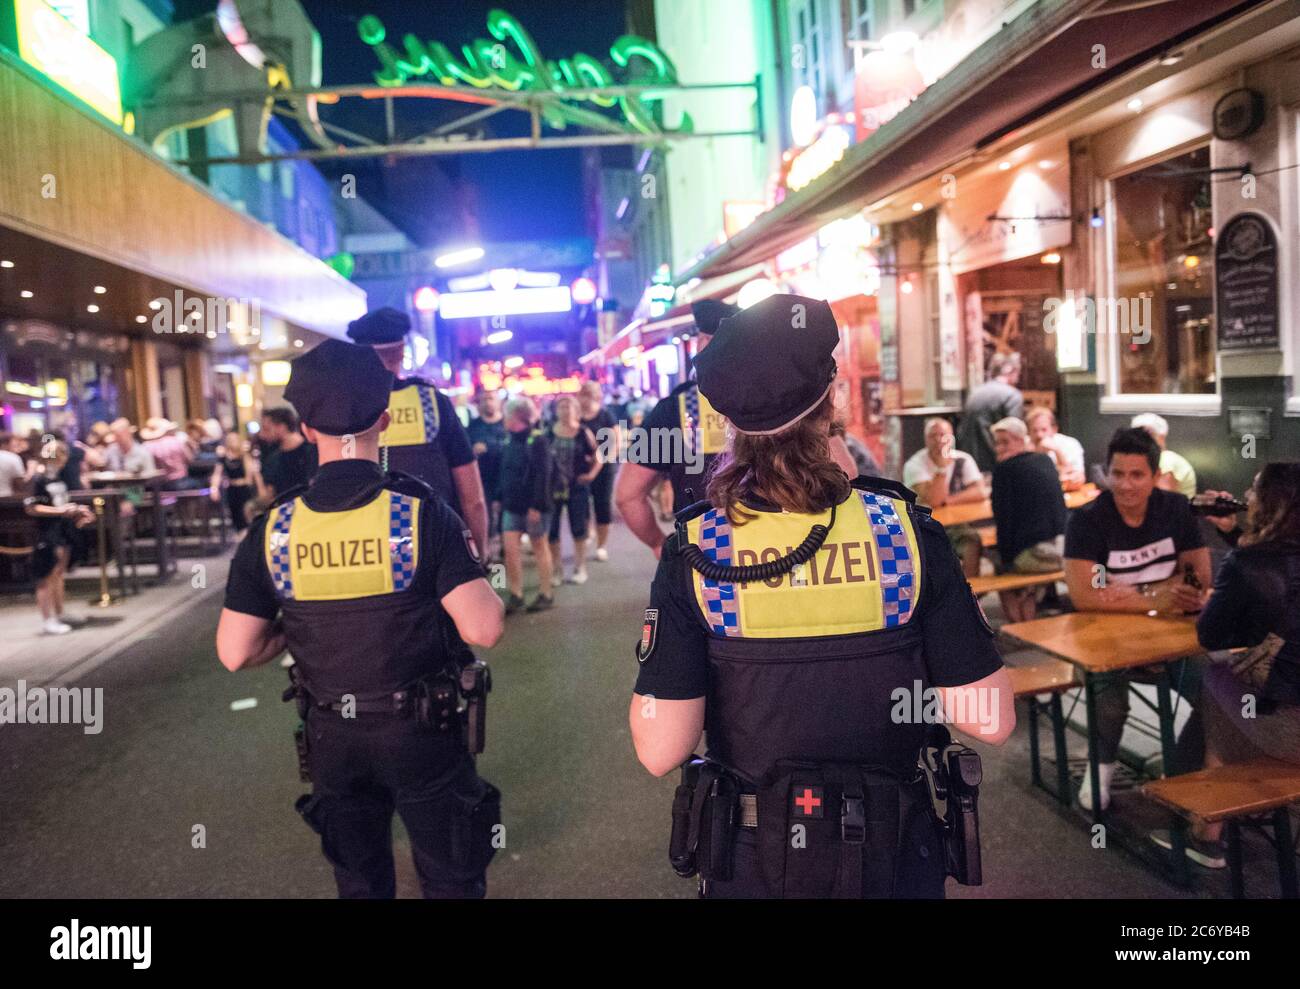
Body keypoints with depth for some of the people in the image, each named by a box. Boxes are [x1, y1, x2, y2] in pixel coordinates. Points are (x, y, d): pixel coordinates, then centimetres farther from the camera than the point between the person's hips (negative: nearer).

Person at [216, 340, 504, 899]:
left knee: (359, 881, 25)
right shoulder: (421, 513, -19)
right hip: (421, 732, -3)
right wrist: (486, 590, -3)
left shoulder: (273, 528, -10)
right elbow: (483, 628, -24)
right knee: (451, 880, 18)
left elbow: (235, 653, -6)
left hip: (331, 737, 3)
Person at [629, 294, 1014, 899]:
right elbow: (991, 720, -13)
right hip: (892, 860, 0)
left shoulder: (694, 551, -17)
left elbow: (659, 750, -18)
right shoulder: (906, 530, -16)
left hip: (751, 862, 0)